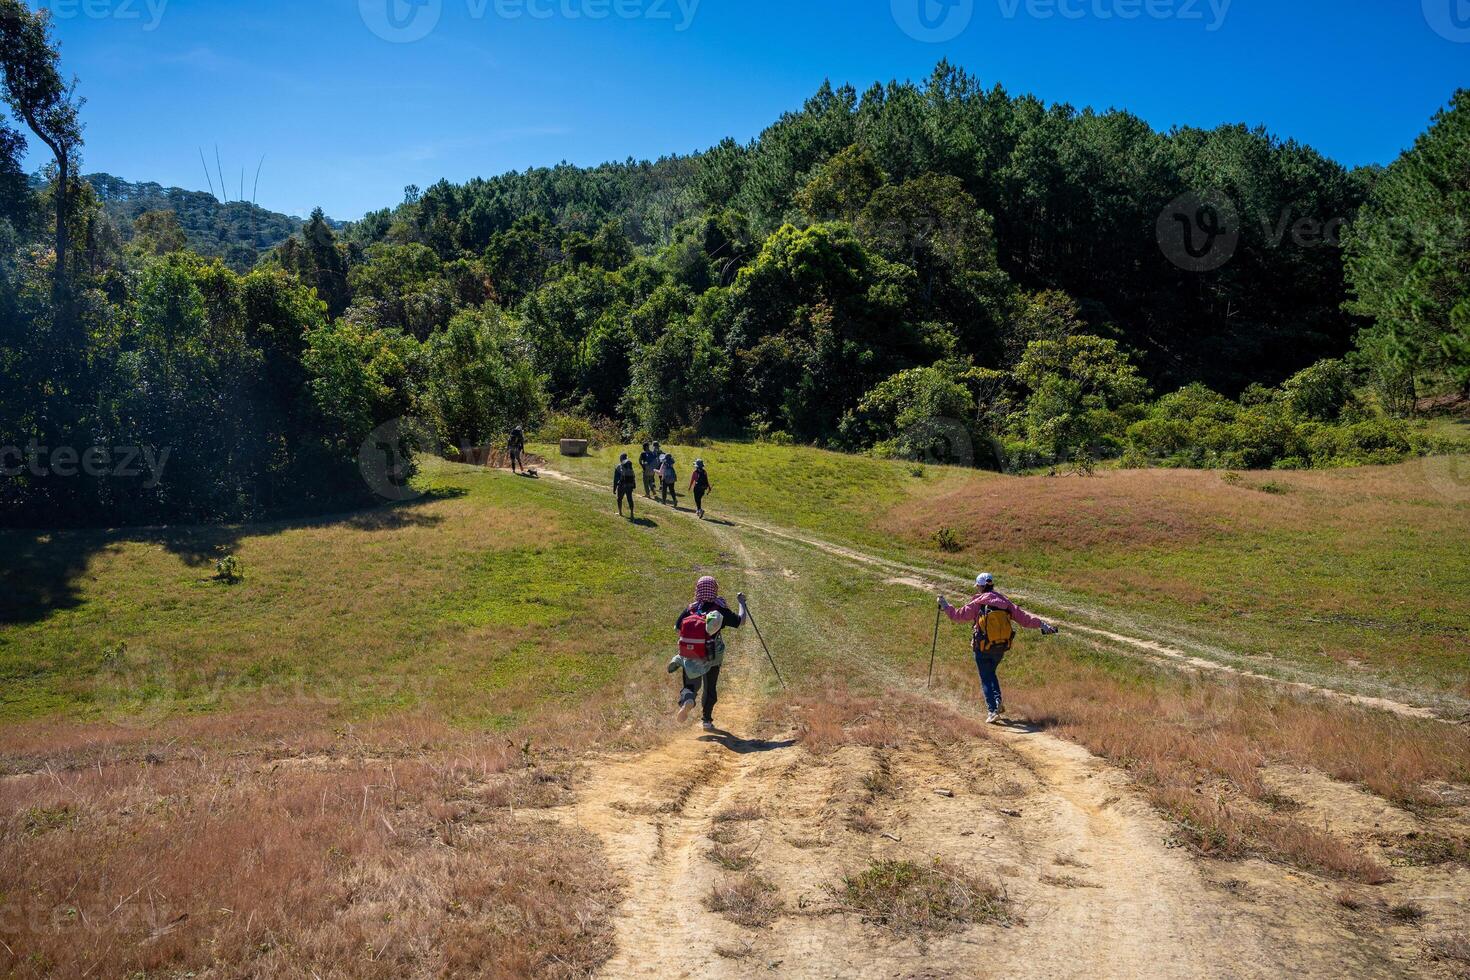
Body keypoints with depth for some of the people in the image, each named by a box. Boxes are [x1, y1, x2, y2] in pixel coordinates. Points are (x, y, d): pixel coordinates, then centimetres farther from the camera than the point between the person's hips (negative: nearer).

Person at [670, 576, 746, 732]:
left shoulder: (690, 608, -3)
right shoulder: (720, 608, -11)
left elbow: (677, 628, 2)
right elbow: (741, 621, -7)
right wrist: (741, 603, 6)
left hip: (689, 656, 1)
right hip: (712, 656, -1)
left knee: (690, 685, 13)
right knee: (710, 688, 19)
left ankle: (687, 699, -21)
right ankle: (707, 721, 23)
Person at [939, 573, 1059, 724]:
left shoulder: (977, 603, -8)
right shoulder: (1004, 601, 3)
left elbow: (958, 616, -5)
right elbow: (1023, 617, 0)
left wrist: (945, 606, 8)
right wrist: (1043, 625, 4)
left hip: (983, 648, -4)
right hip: (1001, 648, 4)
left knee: (986, 679, 5)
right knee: (991, 674, 25)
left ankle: (993, 711, -6)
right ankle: (998, 700, 7)